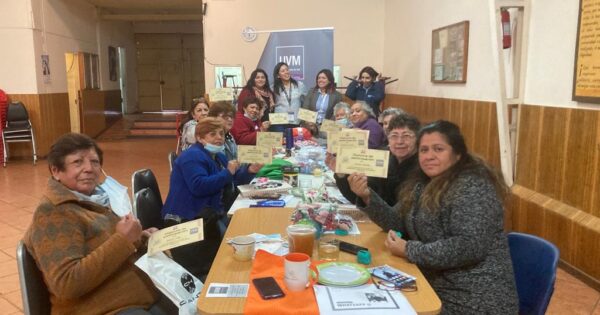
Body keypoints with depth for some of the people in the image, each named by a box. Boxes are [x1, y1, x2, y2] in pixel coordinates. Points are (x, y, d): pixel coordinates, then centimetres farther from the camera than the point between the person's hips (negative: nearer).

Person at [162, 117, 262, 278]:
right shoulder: (192, 156, -15)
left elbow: (235, 179, 18)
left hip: (208, 213, 10)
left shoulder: (218, 156, 16)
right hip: (186, 218, -9)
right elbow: (199, 186, -29)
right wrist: (227, 172, -22)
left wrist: (250, 170, -3)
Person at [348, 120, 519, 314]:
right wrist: (367, 196, -9)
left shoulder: (472, 187, -18)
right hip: (436, 288, 7)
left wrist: (408, 250, -21)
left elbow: (470, 246, -28)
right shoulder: (423, 183, 7)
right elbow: (398, 223, 7)